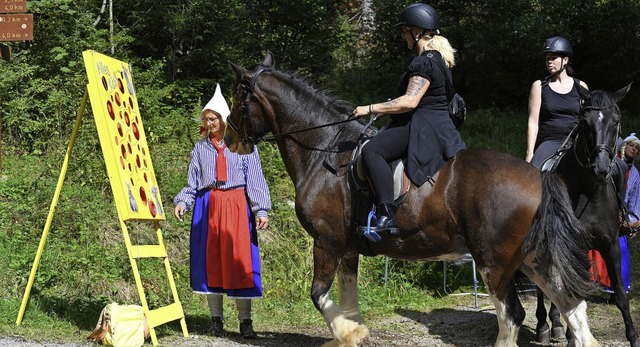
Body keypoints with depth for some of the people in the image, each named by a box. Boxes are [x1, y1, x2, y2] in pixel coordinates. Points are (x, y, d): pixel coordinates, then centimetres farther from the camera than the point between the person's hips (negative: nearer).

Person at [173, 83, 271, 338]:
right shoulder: (200, 148, 11)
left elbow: (255, 180, 0)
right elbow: (193, 183, 11)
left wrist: (261, 210, -9)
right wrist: (182, 202, -7)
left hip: (237, 206, -3)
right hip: (208, 207, 3)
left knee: (239, 261, -4)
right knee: (210, 260, 4)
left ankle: (245, 320, 2)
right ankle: (216, 319, 13)